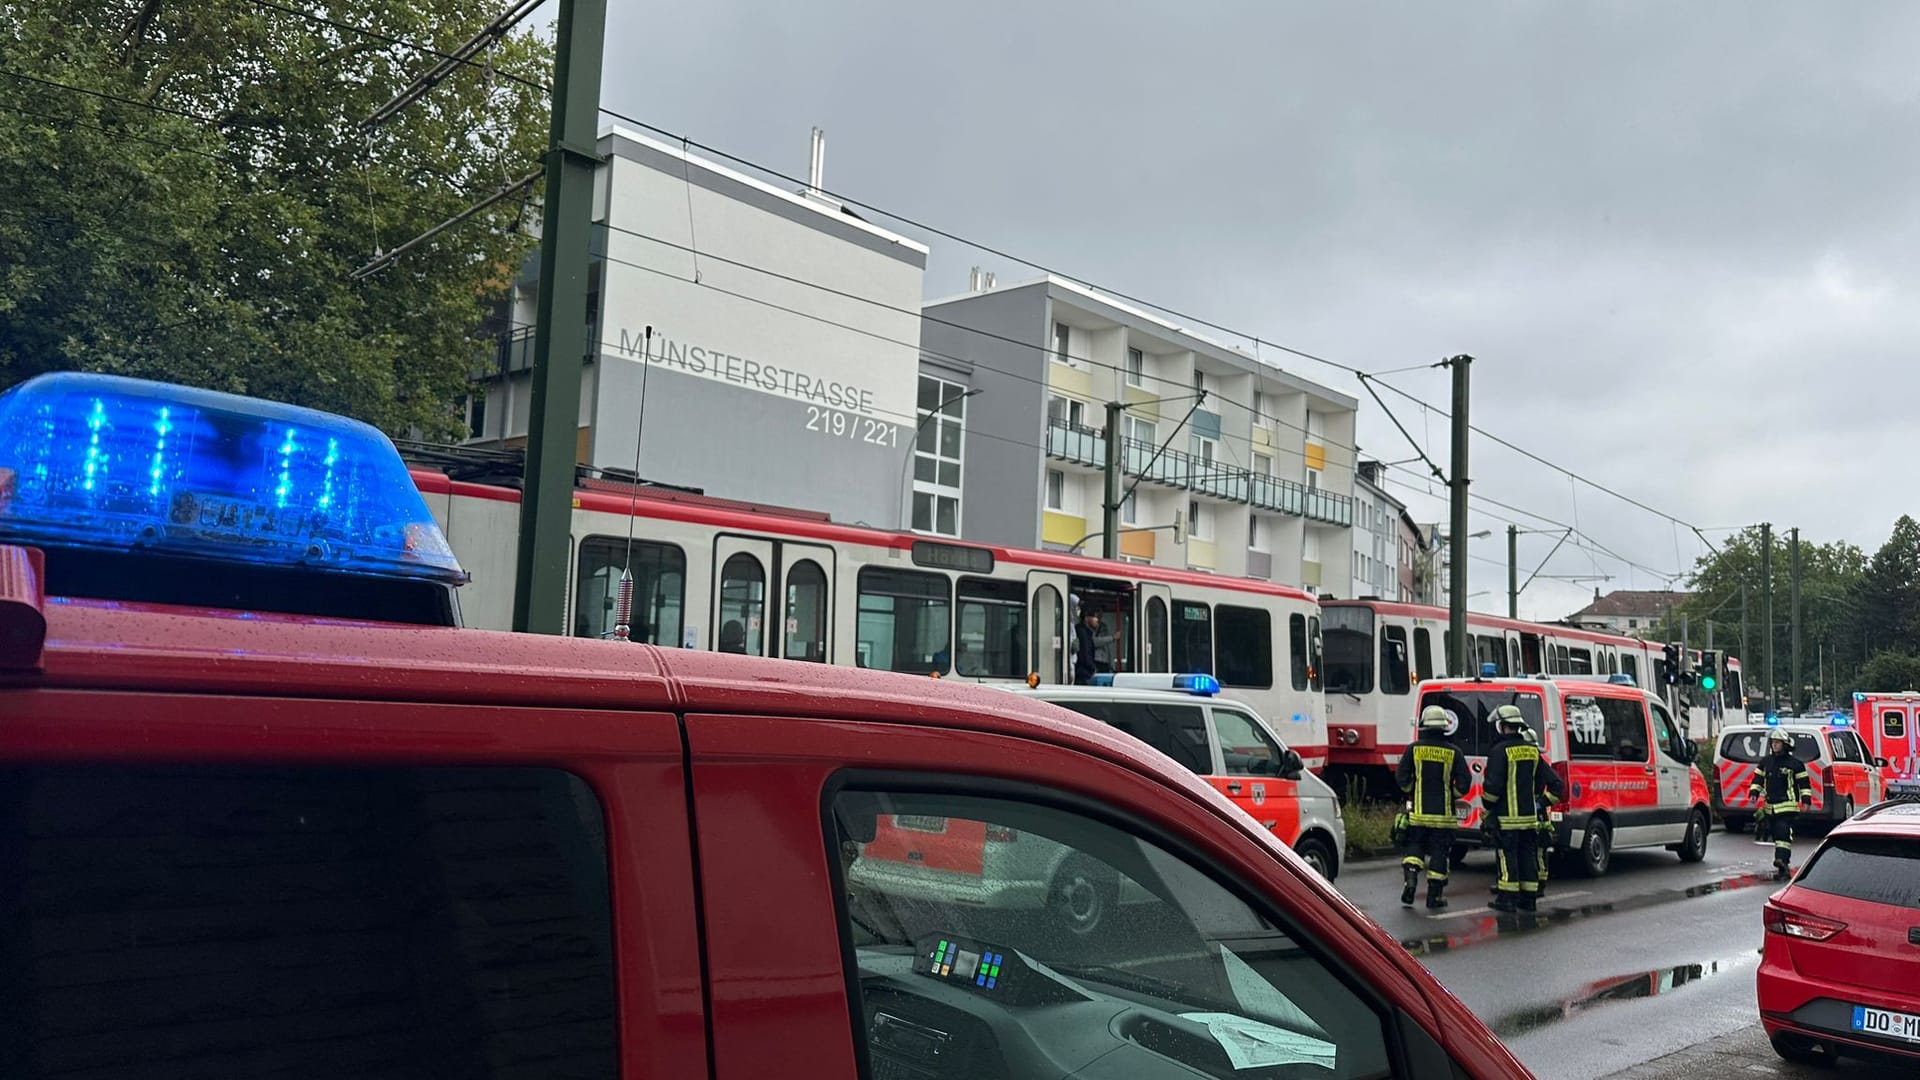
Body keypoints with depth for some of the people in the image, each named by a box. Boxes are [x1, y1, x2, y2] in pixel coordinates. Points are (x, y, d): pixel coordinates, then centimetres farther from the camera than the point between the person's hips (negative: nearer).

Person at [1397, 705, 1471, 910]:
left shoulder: (1414, 749, -3)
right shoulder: (1453, 752, -4)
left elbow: (1402, 778, -4)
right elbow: (1463, 783, -6)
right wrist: (1452, 795, 12)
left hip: (1418, 812, 1)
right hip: (1443, 814, -1)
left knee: (1415, 847, 16)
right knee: (1439, 852, 6)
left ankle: (1410, 878, -4)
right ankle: (1434, 897, 9)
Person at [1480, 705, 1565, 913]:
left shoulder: (1500, 751, -12)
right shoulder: (1533, 751, 10)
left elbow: (1492, 785, -17)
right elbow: (1555, 783, 13)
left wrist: (1488, 806, -2)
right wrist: (1543, 802, 18)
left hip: (1507, 817, -6)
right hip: (1530, 816, 6)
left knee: (1508, 857, -2)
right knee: (1528, 856, 10)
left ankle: (1507, 899, -1)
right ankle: (1529, 899, 15)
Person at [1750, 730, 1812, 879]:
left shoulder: (1795, 763, -1)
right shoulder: (1765, 762, 12)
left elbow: (1804, 783, 1)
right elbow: (1758, 779, 16)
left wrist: (1806, 799, -6)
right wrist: (1754, 793, 3)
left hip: (1787, 805, -6)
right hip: (1770, 806, 6)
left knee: (1783, 833, -18)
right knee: (1776, 835, 9)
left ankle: (1782, 861, -27)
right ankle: (1784, 867, 16)